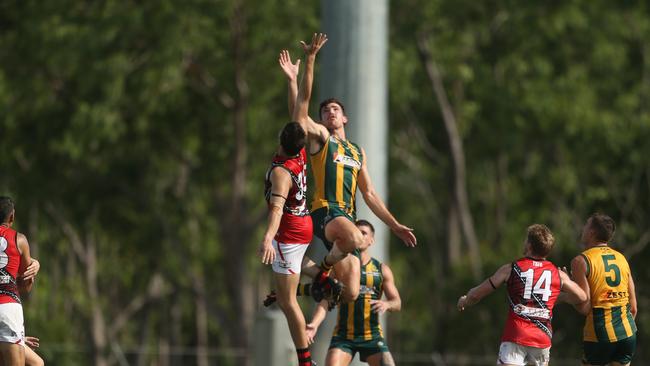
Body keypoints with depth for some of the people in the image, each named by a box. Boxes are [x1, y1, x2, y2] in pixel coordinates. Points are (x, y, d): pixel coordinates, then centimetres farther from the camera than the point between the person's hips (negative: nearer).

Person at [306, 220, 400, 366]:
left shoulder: (382, 269, 7)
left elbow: (397, 303, 6)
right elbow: (324, 301, -4)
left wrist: (386, 304, -19)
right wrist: (314, 324, -22)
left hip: (372, 336, 1)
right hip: (343, 336, -1)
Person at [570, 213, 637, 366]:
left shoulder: (581, 261, -6)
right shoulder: (621, 259, 12)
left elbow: (584, 308, -11)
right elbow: (633, 308, 12)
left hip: (599, 336, -5)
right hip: (628, 333, 5)